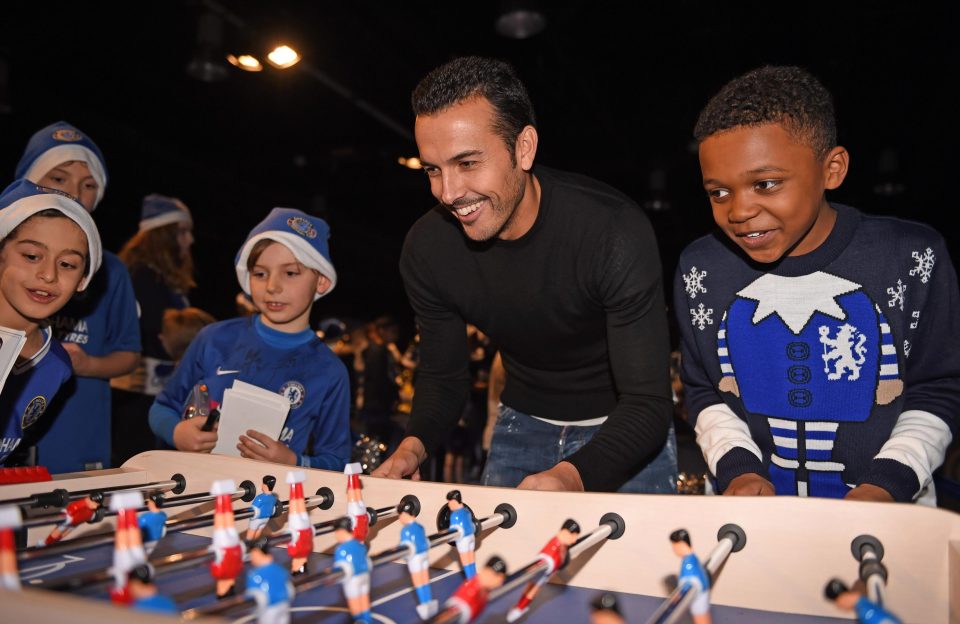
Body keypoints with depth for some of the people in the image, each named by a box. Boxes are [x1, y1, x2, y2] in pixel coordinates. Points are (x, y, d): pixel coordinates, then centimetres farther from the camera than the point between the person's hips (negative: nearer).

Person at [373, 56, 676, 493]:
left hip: (624, 428, -3)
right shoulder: (426, 247, -16)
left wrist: (573, 476, -49)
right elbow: (443, 376, -3)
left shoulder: (616, 230, -29)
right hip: (523, 425, 4)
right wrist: (413, 445, -24)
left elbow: (647, 404, -30)